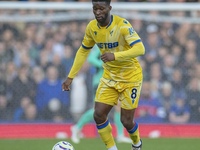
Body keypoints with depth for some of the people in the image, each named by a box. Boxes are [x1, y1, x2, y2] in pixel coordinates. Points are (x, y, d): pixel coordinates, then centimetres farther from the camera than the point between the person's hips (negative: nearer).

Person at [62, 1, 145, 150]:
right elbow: (83, 51, 9)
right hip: (110, 76, 5)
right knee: (99, 115, -8)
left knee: (126, 121, -2)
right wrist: (71, 77, 6)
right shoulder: (92, 27, -6)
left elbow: (140, 49, -33)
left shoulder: (122, 25, -24)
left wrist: (115, 55, -45)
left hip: (130, 77, -5)